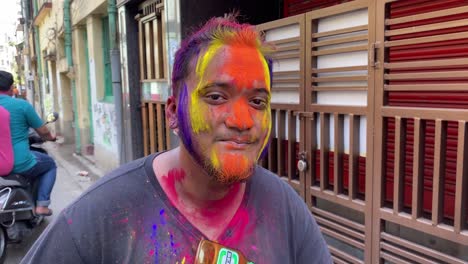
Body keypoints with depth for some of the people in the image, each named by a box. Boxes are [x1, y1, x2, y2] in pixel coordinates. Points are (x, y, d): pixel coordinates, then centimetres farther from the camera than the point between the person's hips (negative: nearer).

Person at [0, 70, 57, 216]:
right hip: (20, 164, -5)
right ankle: (41, 205, 8)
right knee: (50, 164, 22)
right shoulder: (22, 105, -12)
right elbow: (43, 131, -3)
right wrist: (50, 137, 21)